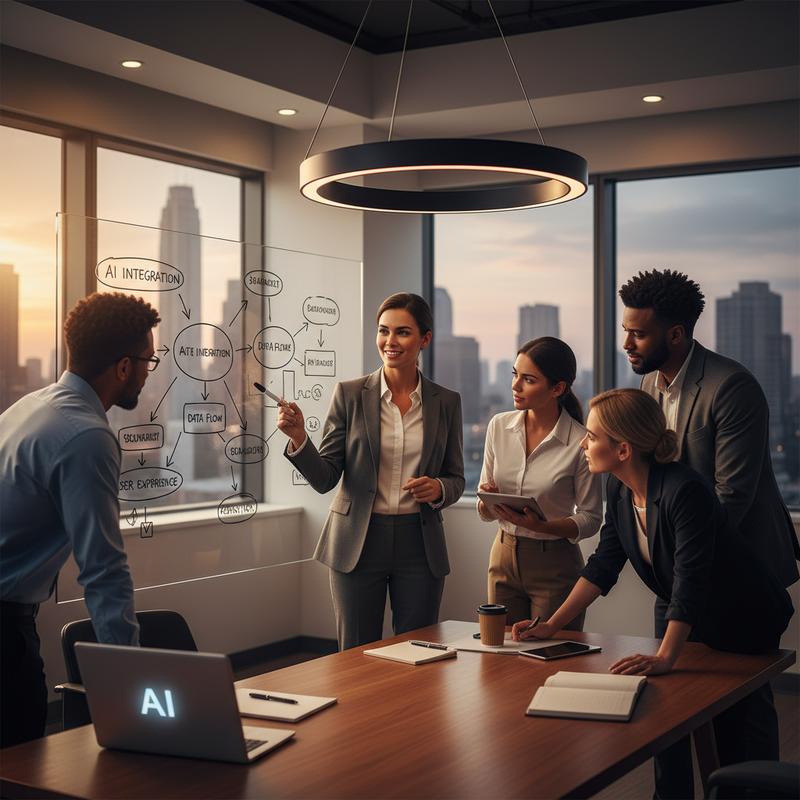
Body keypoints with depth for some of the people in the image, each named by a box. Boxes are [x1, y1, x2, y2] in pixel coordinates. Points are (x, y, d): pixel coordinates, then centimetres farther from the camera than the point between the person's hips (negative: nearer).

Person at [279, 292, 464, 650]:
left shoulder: (446, 402, 3)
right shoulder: (349, 394, -2)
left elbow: (456, 479, 9)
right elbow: (325, 479, -4)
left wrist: (438, 489, -13)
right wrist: (298, 438, -21)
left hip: (420, 543, 1)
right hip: (358, 542, -1)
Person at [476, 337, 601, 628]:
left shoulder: (580, 441, -14)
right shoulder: (499, 426, 0)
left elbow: (590, 519, -8)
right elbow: (484, 512, 7)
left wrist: (541, 526, -23)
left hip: (555, 565, -4)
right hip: (504, 557, 4)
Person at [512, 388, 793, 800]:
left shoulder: (685, 491, -33)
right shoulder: (620, 490, -8)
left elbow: (690, 582, -37)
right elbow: (603, 565, -3)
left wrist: (665, 658, -42)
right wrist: (550, 626, -7)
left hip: (746, 623, -7)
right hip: (691, 624, 7)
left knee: (737, 736, 3)